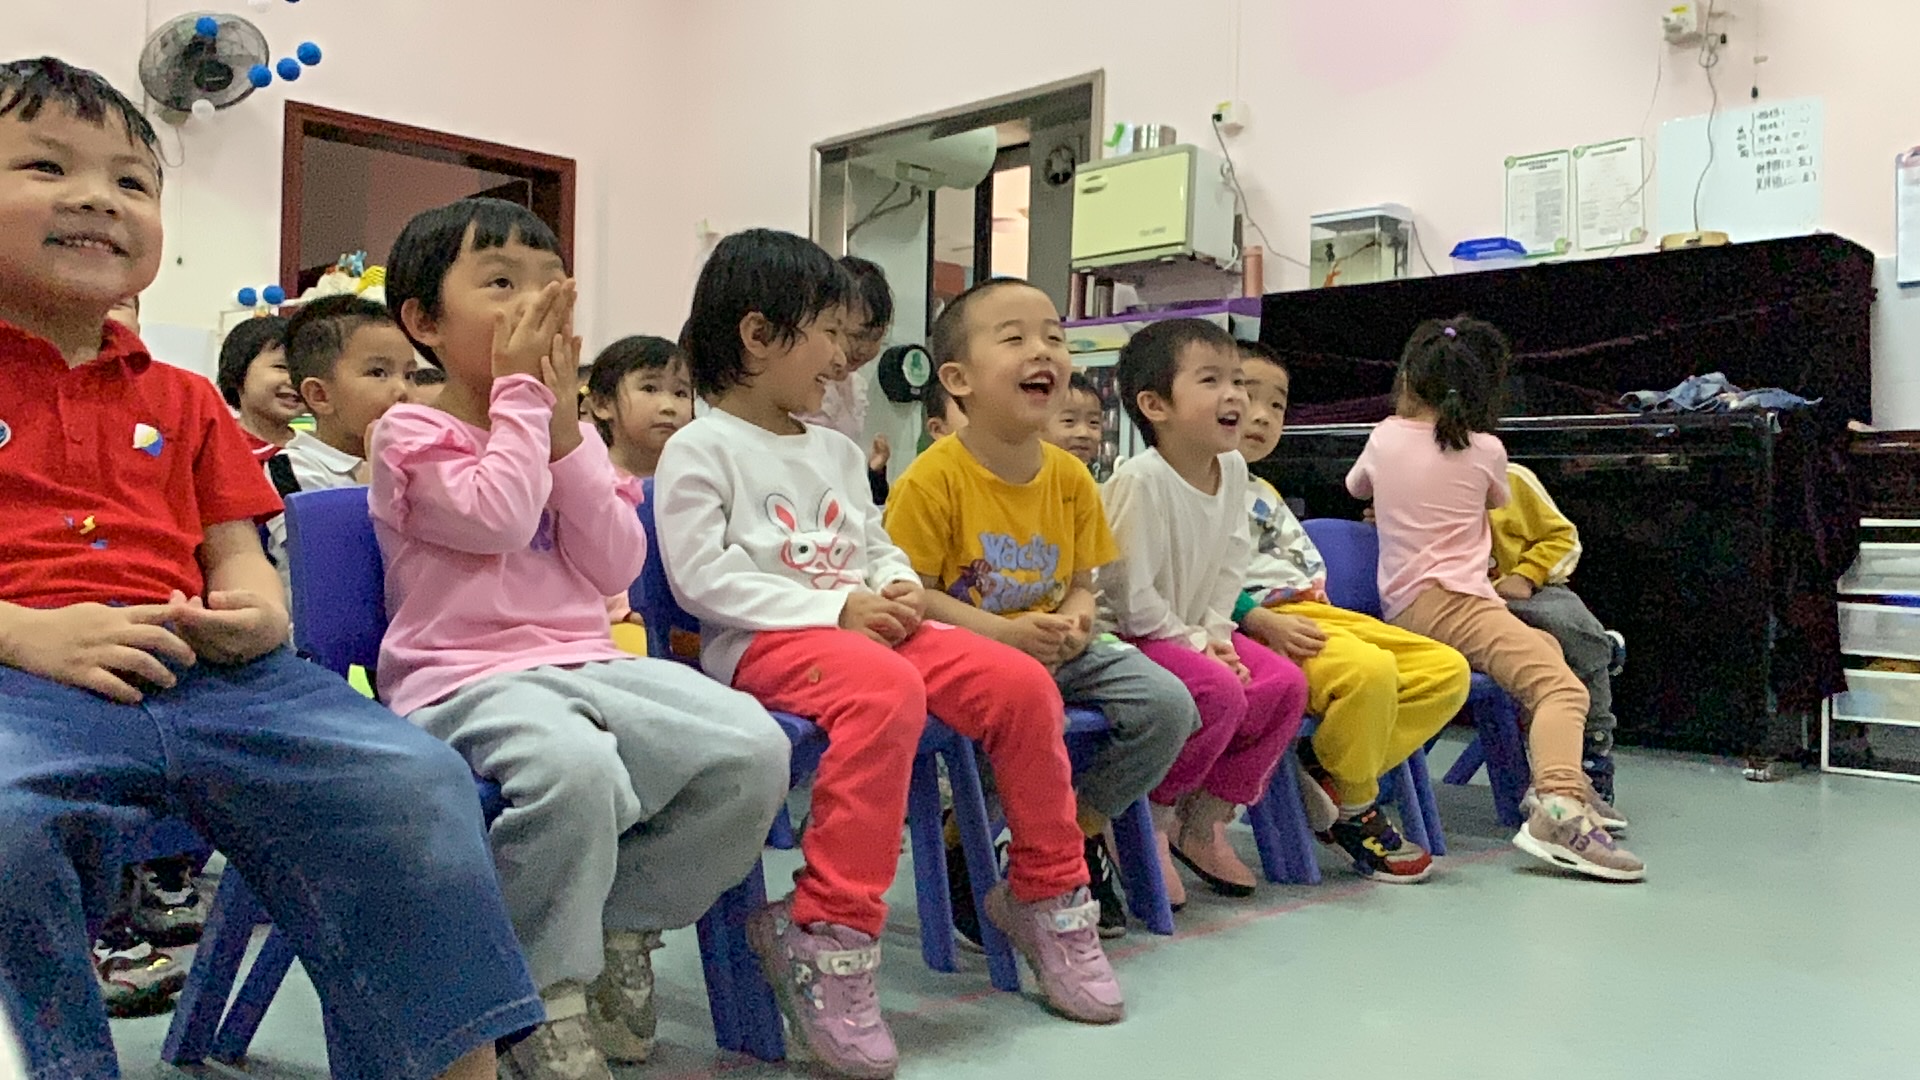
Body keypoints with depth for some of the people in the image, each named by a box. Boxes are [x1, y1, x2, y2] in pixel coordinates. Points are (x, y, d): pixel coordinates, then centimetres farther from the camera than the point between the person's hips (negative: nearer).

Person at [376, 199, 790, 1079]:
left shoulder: (563, 432, 19)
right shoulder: (411, 434, 2)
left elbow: (616, 567, 5)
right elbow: (498, 516, -19)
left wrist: (567, 427, -1)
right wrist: (520, 390, -7)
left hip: (587, 667, 6)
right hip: (467, 681, -6)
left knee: (754, 747, -18)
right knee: (573, 764, -40)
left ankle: (622, 928, 2)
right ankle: (545, 996, -15)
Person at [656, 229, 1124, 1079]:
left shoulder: (838, 451, 21)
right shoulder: (700, 449, -2)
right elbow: (700, 575, -12)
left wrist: (900, 587, -2)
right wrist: (833, 609, -18)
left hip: (867, 626, 7)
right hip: (763, 643, -7)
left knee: (1021, 683, -11)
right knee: (888, 691, -39)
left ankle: (1047, 897, 7)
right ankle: (826, 936, -30)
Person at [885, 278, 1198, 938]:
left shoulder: (1070, 477, 4)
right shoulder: (934, 478, -13)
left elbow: (1081, 585, 12)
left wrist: (1074, 625, -12)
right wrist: (1005, 633, -24)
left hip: (1054, 655, 6)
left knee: (1167, 704, -11)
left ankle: (1079, 834, 12)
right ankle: (961, 846, -6)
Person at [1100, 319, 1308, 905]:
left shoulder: (1233, 468, 0)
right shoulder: (1141, 479, -24)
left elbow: (1231, 564, 9)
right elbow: (1129, 593, -23)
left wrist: (1215, 631, -4)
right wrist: (1194, 644, -16)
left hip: (1193, 632, 8)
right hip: (1130, 638, -8)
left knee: (1285, 683, -8)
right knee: (1221, 693, -29)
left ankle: (1204, 819, 5)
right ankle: (1144, 821, -7)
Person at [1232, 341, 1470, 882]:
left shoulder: (1264, 495, 30)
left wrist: (1315, 605, 6)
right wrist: (1262, 621, -24)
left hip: (1312, 614, 10)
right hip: (1253, 625, -10)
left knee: (1447, 670, -2)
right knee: (1369, 670, -35)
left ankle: (1326, 771, -8)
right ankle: (1354, 811, -9)